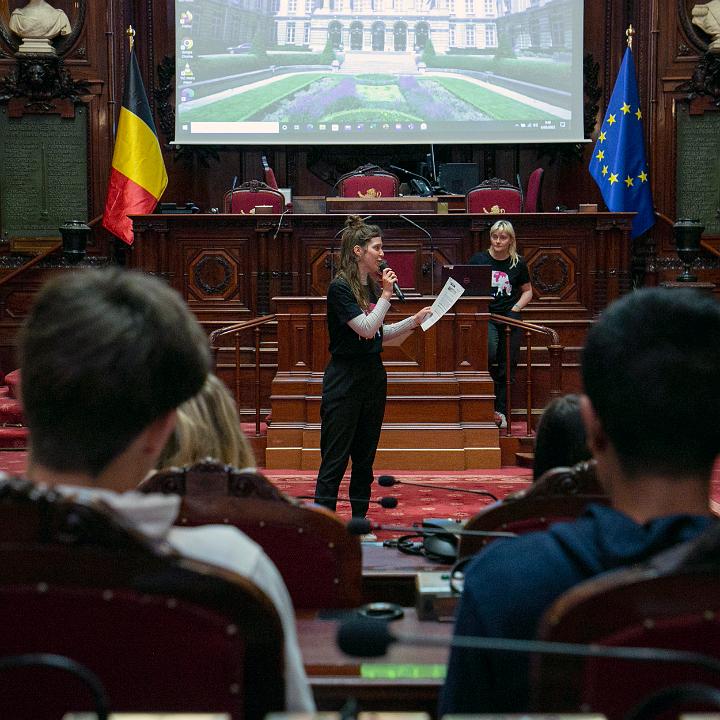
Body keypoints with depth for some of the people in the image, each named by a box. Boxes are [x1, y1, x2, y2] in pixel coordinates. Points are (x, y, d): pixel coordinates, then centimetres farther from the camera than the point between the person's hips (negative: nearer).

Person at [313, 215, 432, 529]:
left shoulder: (372, 286, 11)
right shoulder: (339, 288, -13)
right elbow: (366, 328, -20)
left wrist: (413, 321, 9)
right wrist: (386, 295, -15)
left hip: (373, 376, 8)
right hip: (345, 379, -8)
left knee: (365, 456, 12)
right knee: (335, 458, -6)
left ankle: (360, 521, 20)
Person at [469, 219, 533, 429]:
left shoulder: (518, 263, 8)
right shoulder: (478, 259, 4)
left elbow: (527, 291, 19)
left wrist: (516, 307, 2)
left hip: (510, 316, 2)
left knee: (507, 365, 2)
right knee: (490, 352, -27)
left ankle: (501, 411, 11)